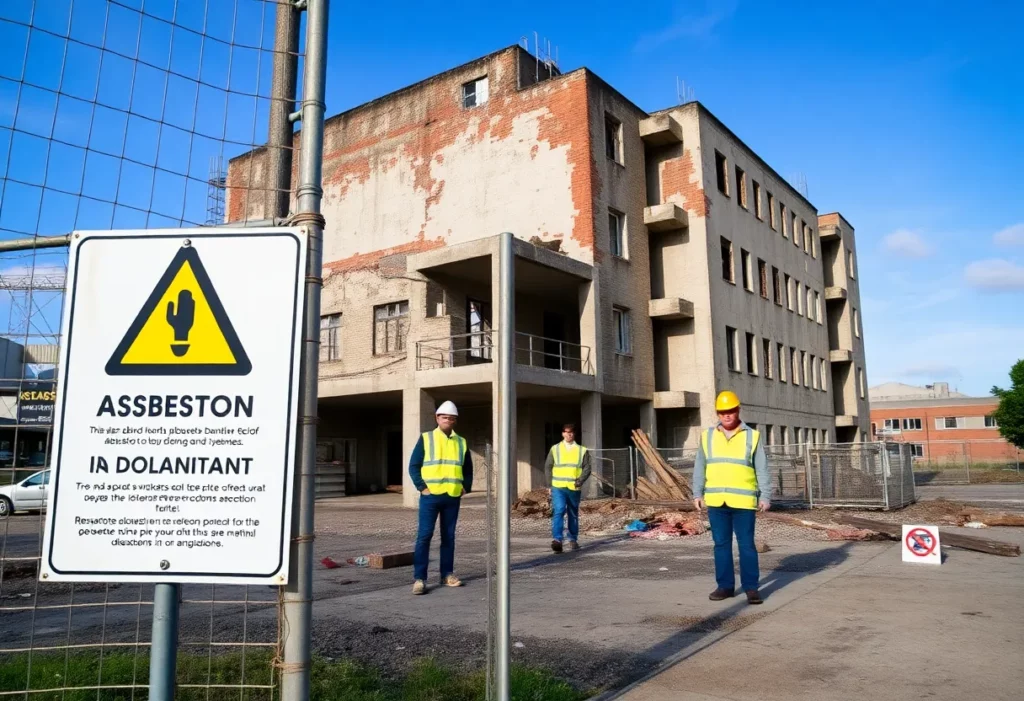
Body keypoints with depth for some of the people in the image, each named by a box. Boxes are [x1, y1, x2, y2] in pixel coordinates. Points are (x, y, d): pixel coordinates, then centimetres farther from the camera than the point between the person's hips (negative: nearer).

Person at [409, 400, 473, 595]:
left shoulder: (461, 442, 12)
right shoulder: (425, 439, 1)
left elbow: (468, 469, 19)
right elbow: (414, 466, -1)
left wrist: (466, 488, 6)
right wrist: (422, 487, -10)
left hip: (453, 497, 4)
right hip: (430, 496, -3)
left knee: (449, 537, 9)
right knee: (424, 535, -6)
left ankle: (447, 574, 19)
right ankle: (419, 578, -3)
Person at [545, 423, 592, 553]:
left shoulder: (582, 450, 6)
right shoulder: (555, 449, 6)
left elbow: (587, 468, 3)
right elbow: (548, 467, 10)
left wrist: (580, 480, -12)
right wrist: (551, 483, 1)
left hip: (574, 488, 1)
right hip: (558, 488, -1)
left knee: (573, 515, 11)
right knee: (558, 512, -16)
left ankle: (573, 540, 25)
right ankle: (557, 539, -22)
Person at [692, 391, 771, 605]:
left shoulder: (752, 436, 3)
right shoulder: (707, 436, 8)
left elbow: (762, 470, 3)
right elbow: (699, 468, 10)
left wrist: (765, 496, -2)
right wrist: (697, 493, 5)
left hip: (743, 501, -2)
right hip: (716, 501, 2)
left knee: (747, 545, 1)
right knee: (721, 545, 8)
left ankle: (751, 587, 10)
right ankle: (725, 585, 17)